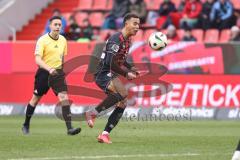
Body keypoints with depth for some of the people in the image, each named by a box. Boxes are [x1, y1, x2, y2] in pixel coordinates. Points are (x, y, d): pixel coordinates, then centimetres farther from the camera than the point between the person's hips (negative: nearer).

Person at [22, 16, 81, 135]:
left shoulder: (63, 40, 5)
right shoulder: (42, 40, -12)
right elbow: (38, 59, -20)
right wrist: (49, 69, -34)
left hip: (58, 73, 3)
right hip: (44, 72, -3)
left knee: (64, 98, -14)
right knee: (35, 99, 10)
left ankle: (69, 128, -18)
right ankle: (26, 125, 30)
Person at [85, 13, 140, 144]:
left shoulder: (127, 40, 14)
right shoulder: (116, 40, -17)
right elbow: (110, 63, -25)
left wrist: (131, 68, 11)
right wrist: (126, 74, -19)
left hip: (112, 75, 10)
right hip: (103, 74, -10)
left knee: (122, 104, 2)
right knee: (122, 93, -32)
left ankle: (105, 134, 7)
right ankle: (93, 113, -20)